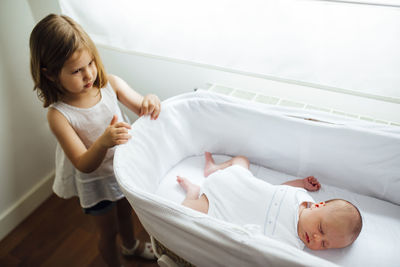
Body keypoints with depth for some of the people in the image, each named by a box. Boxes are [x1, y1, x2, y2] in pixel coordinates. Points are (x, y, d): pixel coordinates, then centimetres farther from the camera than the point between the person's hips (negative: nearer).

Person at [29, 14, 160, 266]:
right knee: (109, 231, 20)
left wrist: (150, 101, -38)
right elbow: (84, 165, -29)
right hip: (95, 182, -4)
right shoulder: (58, 115, -28)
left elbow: (143, 109, -14)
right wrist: (103, 142, -50)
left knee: (125, 212, 32)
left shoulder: (110, 83, -19)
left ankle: (131, 245, 64)